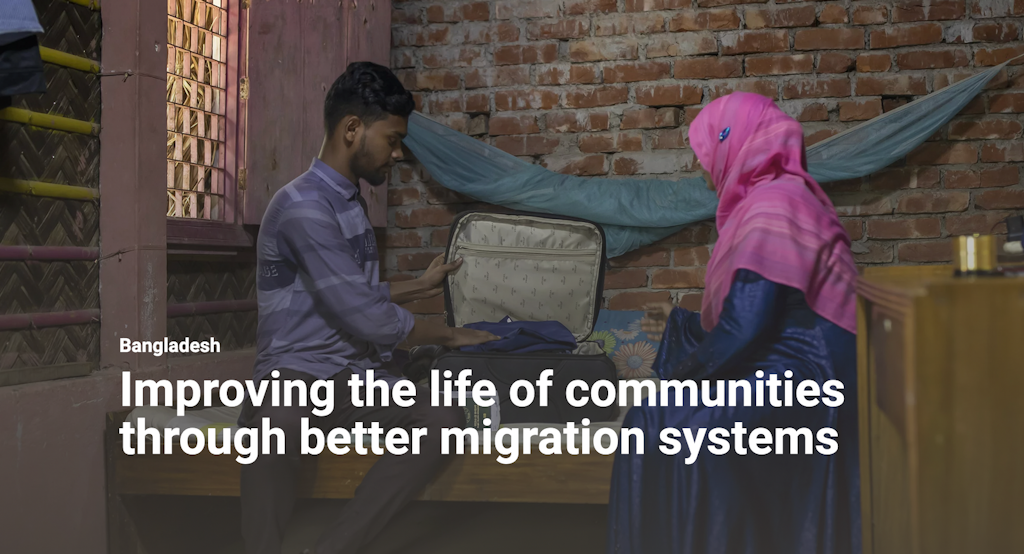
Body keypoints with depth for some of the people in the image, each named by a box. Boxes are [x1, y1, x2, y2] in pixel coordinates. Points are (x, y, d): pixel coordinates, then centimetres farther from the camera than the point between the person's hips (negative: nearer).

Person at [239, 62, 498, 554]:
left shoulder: (348, 202, 15)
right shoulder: (304, 207, -15)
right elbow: (367, 319, -17)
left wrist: (420, 286, 37)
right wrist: (447, 336, -2)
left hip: (354, 375, 8)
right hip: (295, 373, -7)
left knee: (443, 422, -22)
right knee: (274, 428, -43)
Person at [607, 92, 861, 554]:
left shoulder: (771, 207, -15)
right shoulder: (779, 197, 17)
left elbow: (745, 328, -21)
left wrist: (680, 378, -8)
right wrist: (682, 325, 25)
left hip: (803, 377, -10)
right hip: (796, 366, 10)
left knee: (663, 424, -19)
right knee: (653, 419, 5)